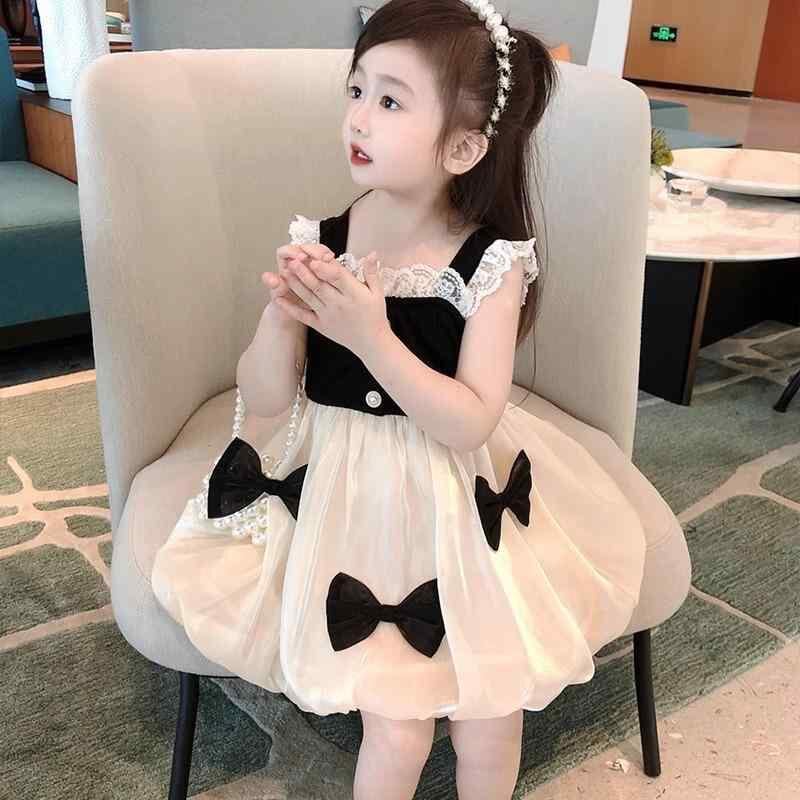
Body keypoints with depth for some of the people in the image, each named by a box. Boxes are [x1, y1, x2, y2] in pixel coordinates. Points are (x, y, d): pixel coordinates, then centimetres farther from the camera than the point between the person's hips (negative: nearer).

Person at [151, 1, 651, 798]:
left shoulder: (491, 265, -13)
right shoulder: (316, 245, -8)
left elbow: (470, 423, -18)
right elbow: (262, 399, -5)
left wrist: (370, 335, -29)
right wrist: (283, 315, -24)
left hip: (454, 506, 0)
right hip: (340, 492, 1)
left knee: (490, 722, 4)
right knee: (398, 730, -5)